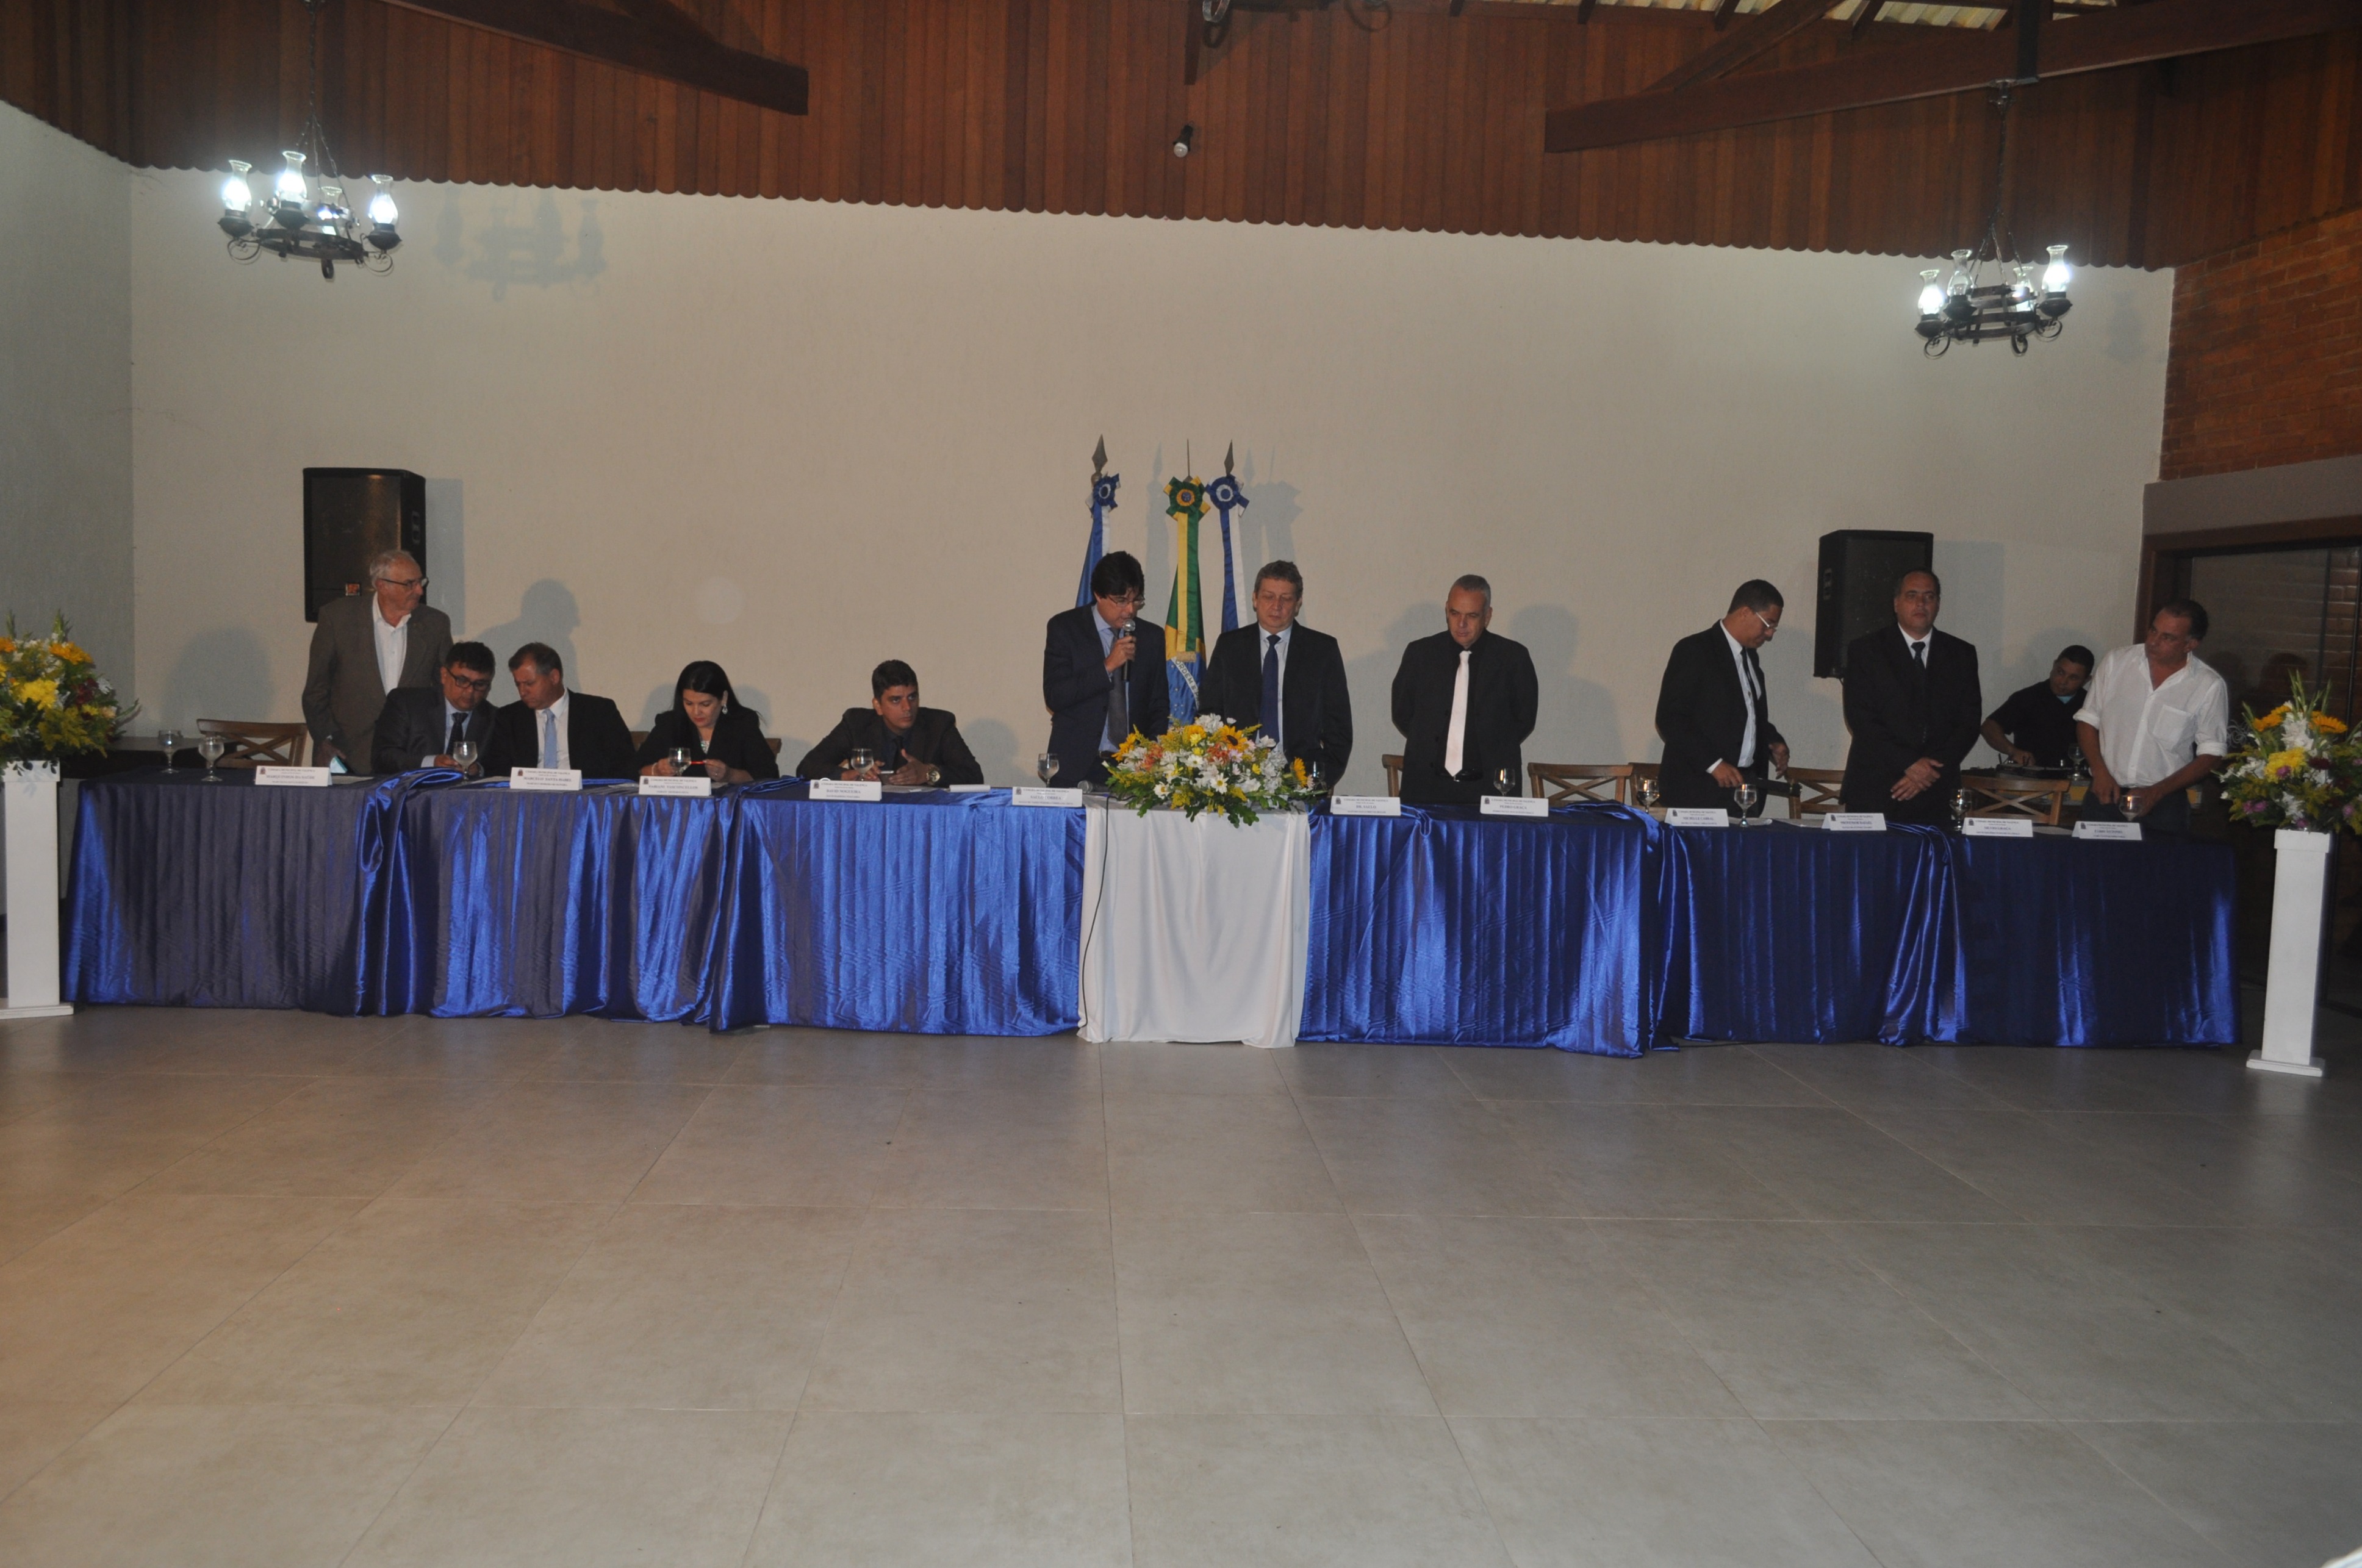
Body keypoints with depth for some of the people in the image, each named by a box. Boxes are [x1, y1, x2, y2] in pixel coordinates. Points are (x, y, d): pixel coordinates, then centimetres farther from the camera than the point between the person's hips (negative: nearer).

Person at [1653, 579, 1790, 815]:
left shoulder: (1750, 657, 19)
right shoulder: (1694, 650, -7)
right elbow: (1668, 719, -14)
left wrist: (1773, 742, 9)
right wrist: (1713, 763, -19)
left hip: (1744, 785, 7)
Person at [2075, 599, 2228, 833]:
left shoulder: (2210, 687, -4)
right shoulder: (2116, 662, 1)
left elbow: (2211, 755, -3)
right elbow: (2087, 720, 6)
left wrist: (2156, 792, -13)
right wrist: (2100, 772, -8)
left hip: (2164, 803, -1)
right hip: (2106, 794, 2)